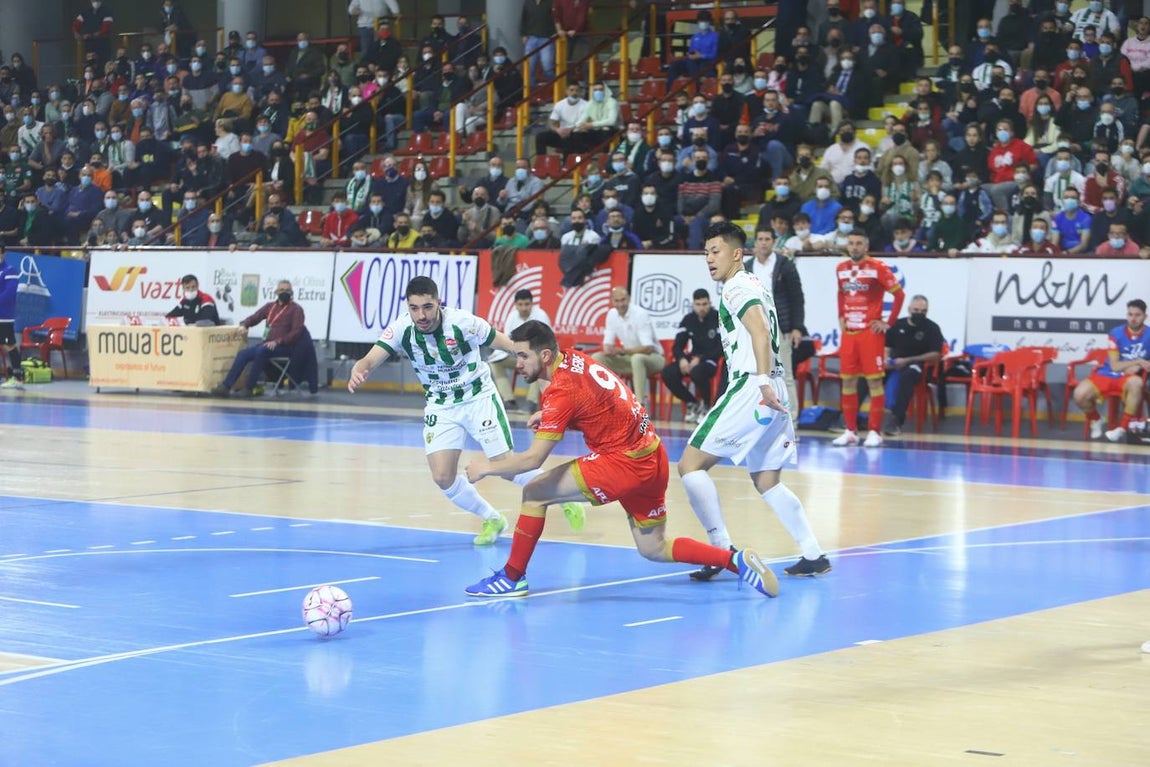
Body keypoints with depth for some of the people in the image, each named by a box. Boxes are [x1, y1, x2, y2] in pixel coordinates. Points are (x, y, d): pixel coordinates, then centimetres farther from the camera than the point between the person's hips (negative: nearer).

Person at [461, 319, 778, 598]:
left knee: (534, 492, -5)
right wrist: (548, 415, 10)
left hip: (624, 463, -9)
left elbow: (533, 459, -21)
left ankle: (512, 577, 1)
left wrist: (487, 468, -6)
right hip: (651, 458, 9)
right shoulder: (575, 360, 5)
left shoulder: (561, 391, -19)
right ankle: (737, 560, 10)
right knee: (653, 549, 19)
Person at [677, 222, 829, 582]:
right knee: (767, 482, 16)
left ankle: (723, 550, -14)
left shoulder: (737, 286, -7)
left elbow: (760, 331, -22)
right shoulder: (753, 285, 23)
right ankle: (813, 556, 12)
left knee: (691, 464, -8)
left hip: (750, 388, -10)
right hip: (773, 394, 10)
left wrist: (763, 380, -34)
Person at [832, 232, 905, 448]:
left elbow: (899, 294, -7)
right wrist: (841, 317, 15)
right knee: (848, 381, 5)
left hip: (870, 332, -6)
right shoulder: (841, 269, 10)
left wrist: (889, 323, -8)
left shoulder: (877, 268, -8)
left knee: (874, 381, -4)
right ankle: (850, 431, 12)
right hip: (849, 332, 6)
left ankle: (874, 432, -1)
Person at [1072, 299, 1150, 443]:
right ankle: (1095, 420, 11)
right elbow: (1114, 366, -8)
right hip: (1107, 375, 1)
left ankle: (1123, 428, -26)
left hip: (1129, 377, -1)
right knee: (1080, 394, -25)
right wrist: (1138, 361, -16)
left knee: (1136, 382, -40)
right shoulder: (1116, 334, -5)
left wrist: (1137, 367, -14)